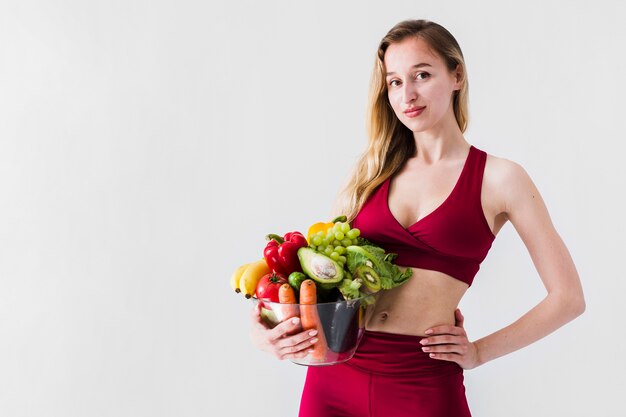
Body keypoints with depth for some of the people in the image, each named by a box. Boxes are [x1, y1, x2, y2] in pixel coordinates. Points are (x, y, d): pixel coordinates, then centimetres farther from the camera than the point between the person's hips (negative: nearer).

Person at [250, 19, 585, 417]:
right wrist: (270, 329, -7)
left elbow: (568, 298, 2)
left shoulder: (498, 178, -1)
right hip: (334, 371, 4)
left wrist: (480, 352, -1)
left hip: (425, 384, -3)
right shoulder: (373, 170, 9)